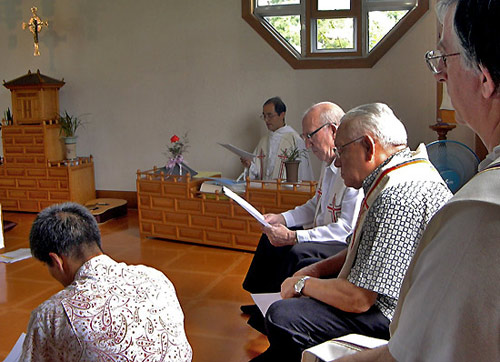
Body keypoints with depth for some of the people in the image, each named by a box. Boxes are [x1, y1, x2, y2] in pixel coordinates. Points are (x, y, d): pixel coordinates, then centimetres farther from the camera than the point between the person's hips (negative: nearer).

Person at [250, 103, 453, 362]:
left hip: (393, 316, -11)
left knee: (282, 316, -22)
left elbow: (358, 299, -26)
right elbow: (364, 249, 21)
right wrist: (319, 269, 7)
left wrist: (303, 283, -9)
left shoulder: (399, 196, -27)